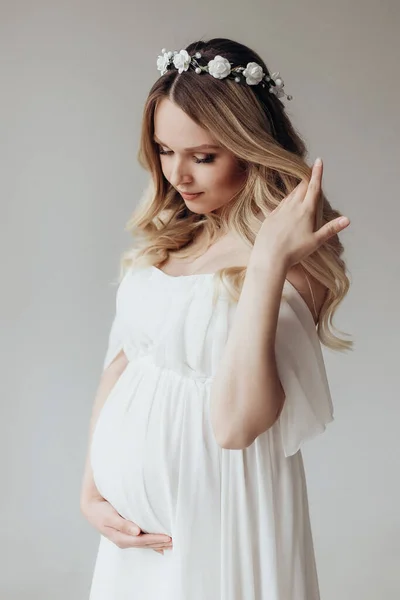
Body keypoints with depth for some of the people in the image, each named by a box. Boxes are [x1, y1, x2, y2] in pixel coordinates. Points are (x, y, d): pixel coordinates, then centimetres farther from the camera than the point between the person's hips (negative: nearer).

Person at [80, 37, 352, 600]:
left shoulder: (296, 260, -15)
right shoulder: (164, 240, 3)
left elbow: (235, 425, -25)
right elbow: (118, 367, 6)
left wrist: (267, 261, -29)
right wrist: (90, 491, -2)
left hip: (214, 514, -5)